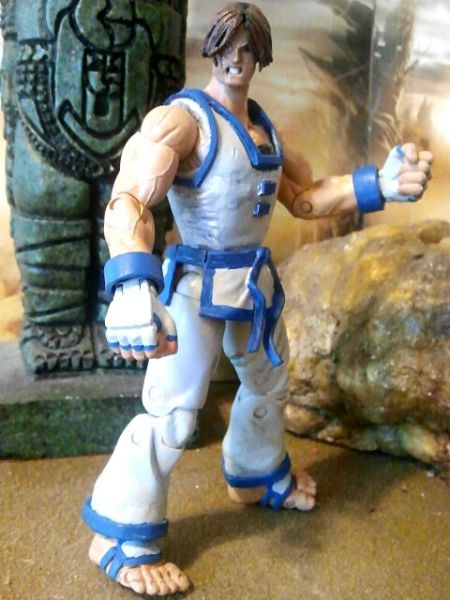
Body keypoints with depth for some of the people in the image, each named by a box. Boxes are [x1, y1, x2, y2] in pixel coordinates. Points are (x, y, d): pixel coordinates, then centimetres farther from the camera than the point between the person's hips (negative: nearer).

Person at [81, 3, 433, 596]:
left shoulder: (263, 126, 8)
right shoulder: (183, 117, -18)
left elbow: (304, 198, 12)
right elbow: (128, 201, -32)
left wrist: (379, 183, -1)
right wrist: (133, 286, -50)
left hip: (256, 280, 9)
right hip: (199, 284, -8)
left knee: (269, 383, 23)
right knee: (173, 412, -7)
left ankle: (256, 477, 50)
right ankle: (119, 539, 12)